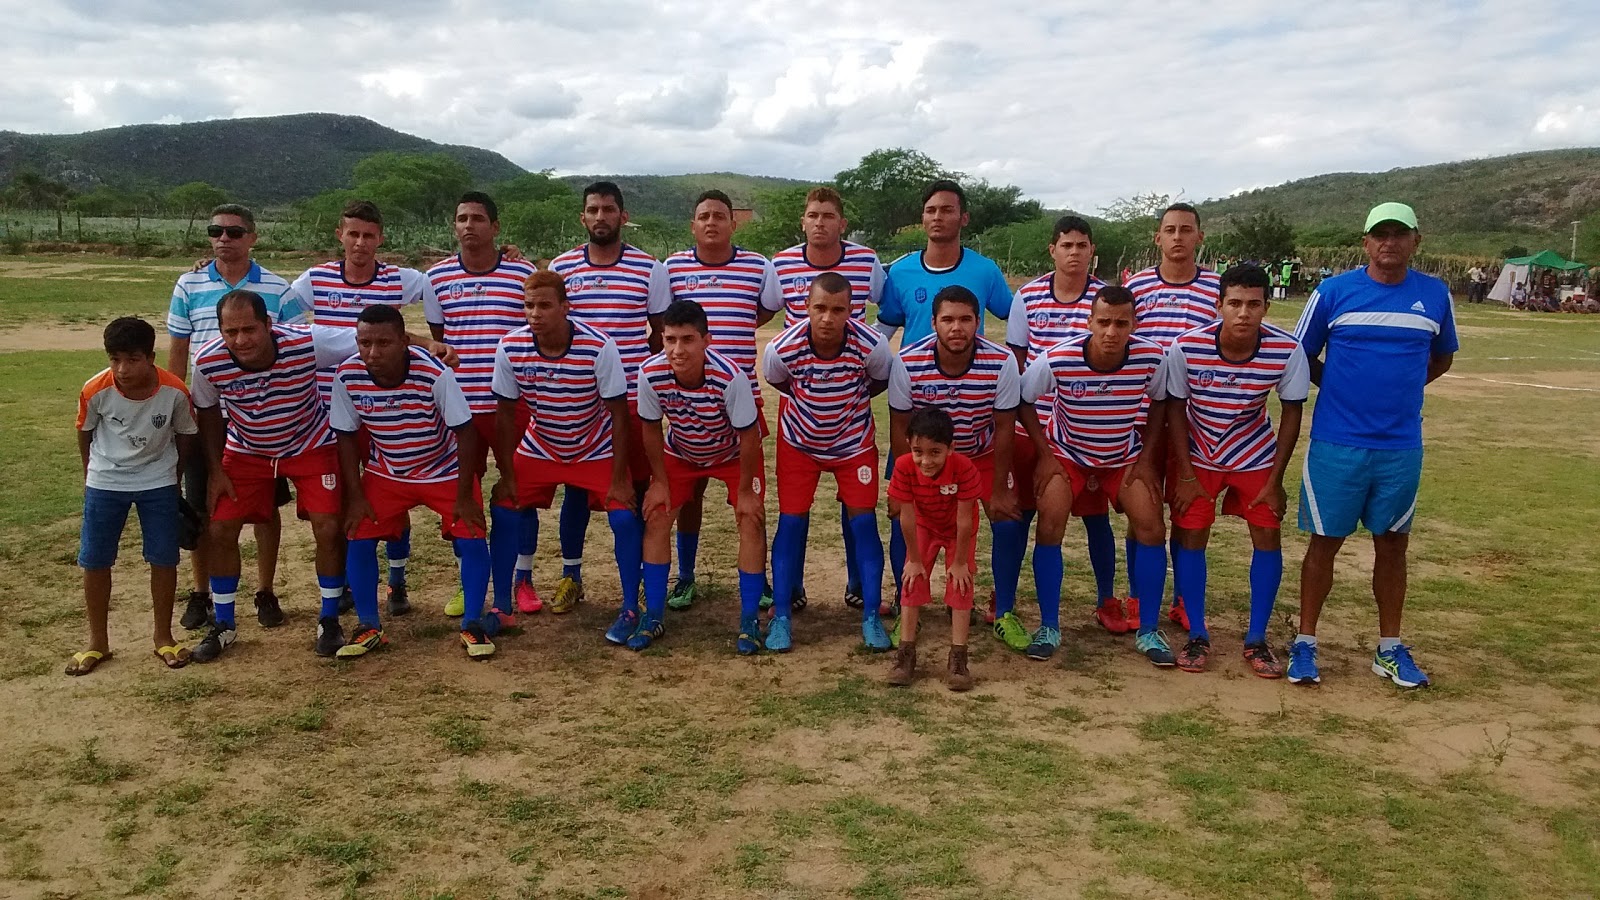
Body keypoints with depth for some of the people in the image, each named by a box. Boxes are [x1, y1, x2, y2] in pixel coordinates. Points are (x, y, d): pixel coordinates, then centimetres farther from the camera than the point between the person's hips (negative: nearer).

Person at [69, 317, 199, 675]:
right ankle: (97, 642, 20)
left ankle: (164, 637, 18)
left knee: (164, 559, 2)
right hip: (105, 484, 0)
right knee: (94, 561, 4)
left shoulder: (175, 391, -22)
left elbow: (185, 436, -4)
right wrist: (92, 475, 10)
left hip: (157, 484, 0)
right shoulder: (95, 390, -21)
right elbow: (85, 434, -1)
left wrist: (172, 477, 6)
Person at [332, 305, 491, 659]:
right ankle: (369, 628, 10)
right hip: (385, 473, 3)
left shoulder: (434, 373, -31)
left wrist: (464, 495, -19)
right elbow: (347, 436, -6)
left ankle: (472, 625, 5)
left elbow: (465, 432, -22)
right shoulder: (347, 376, -22)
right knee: (358, 538, -7)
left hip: (445, 470, -2)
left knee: (471, 539, -12)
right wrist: (355, 496, -8)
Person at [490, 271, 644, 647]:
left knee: (624, 517, -16)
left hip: (597, 451, -2)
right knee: (504, 513, -7)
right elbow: (505, 414, -7)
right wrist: (507, 476, -7)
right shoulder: (510, 348, -19)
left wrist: (618, 478, -18)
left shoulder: (599, 348, -27)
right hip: (538, 449, 3)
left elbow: (618, 414, -19)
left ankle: (630, 611, -1)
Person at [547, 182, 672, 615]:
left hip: (634, 396, -1)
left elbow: (662, 330, 8)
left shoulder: (649, 268, 1)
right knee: (575, 484, 8)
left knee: (638, 484, 5)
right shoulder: (560, 267, 4)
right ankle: (571, 575, 20)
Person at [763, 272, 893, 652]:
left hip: (855, 442, 0)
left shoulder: (872, 346, -28)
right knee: (791, 522, -1)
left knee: (864, 522, -2)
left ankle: (872, 617, 9)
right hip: (799, 442, 0)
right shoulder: (783, 349, -28)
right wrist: (810, 402, 3)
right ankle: (780, 616, 9)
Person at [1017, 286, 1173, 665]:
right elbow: (1023, 401, -11)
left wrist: (1146, 458, -6)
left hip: (1125, 457, 2)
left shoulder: (1153, 357, -23)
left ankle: (1148, 631, 5)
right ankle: (1049, 628, -4)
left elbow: (1160, 402, -1)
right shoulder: (1058, 359, -29)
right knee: (1050, 526, -19)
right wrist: (1045, 455, -12)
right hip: (1066, 453, -2)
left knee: (1151, 528, -10)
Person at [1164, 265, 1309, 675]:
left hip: (1256, 456, 1)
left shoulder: (1286, 350, -25)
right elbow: (1174, 408, -12)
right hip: (1196, 455, -1)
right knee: (1190, 536, -3)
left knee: (1268, 536, -2)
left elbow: (1292, 412, -10)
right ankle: (1197, 636, 11)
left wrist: (1275, 480, -9)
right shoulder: (1187, 347, -27)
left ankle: (1256, 640, 11)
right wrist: (1185, 475, -12)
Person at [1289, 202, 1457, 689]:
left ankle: (1390, 649, 23)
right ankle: (1305, 643, 15)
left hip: (1402, 446, 3)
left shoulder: (1434, 295, 4)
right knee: (1325, 541, 4)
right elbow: (1301, 356, 5)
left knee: (1392, 543, 12)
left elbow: (1442, 356, 18)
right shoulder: (1334, 291, -4)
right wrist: (1342, 390, -3)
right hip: (1336, 443, -2)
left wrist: (1398, 387, 5)